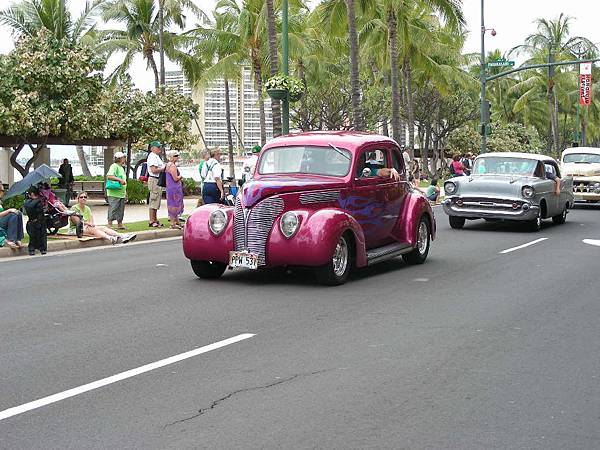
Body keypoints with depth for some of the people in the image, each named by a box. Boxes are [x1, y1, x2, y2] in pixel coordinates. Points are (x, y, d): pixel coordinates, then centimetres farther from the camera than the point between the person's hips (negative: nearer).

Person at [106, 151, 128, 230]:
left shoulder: (121, 168, 20)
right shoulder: (114, 166, -9)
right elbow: (109, 176, -22)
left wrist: (125, 191, 25)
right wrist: (120, 180, -26)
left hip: (121, 193, 9)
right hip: (114, 193, -9)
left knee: (121, 209, 11)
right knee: (113, 208, -7)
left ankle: (120, 224, 18)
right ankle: (110, 224, -2)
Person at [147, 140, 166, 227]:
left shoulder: (156, 156, 19)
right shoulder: (153, 156, -14)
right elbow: (154, 170, -22)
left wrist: (164, 167, 10)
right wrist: (164, 168, -14)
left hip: (158, 181, 11)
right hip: (154, 180, -11)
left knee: (156, 201, 15)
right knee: (153, 201, -8)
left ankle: (155, 220, 21)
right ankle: (152, 222, -7)